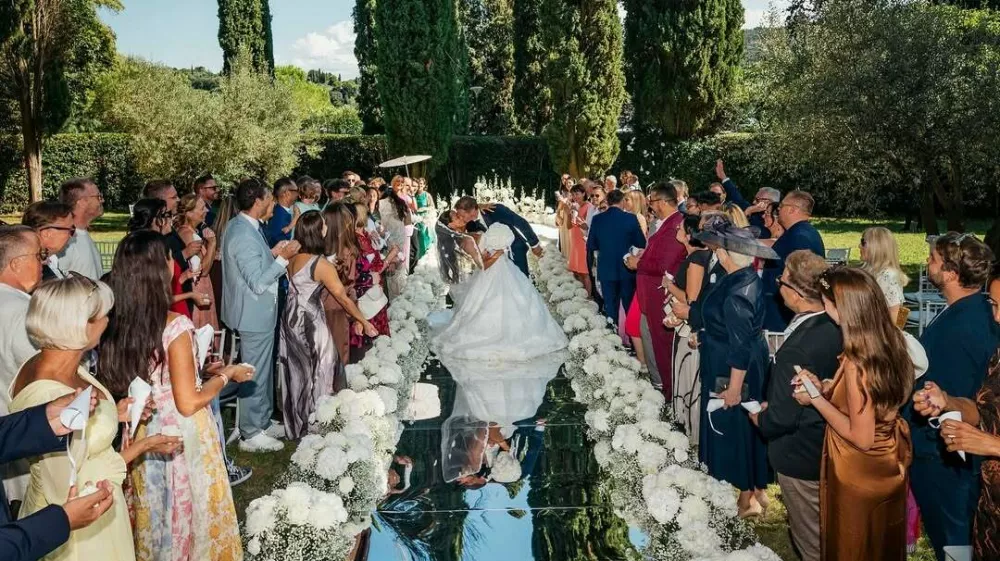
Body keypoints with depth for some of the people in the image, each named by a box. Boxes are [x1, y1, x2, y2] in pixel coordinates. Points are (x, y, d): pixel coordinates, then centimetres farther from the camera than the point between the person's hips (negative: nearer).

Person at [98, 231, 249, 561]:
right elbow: (188, 403, -20)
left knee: (153, 510, 23)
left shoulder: (115, 323, -5)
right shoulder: (175, 326, -23)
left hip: (142, 437, 6)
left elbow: (152, 378, 7)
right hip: (180, 439, -6)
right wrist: (225, 376, -6)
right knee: (189, 510, 14)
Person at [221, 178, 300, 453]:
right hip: (255, 314, -11)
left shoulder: (240, 225, 7)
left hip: (256, 311, 11)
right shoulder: (245, 235, -25)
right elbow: (259, 283, -27)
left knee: (262, 369, 22)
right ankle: (252, 434, 15)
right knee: (256, 374, 2)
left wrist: (273, 253, 6)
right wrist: (283, 258, -24)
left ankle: (262, 421, 36)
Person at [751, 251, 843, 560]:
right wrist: (774, 403, 7)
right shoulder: (836, 328, -9)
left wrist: (760, 418, -6)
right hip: (830, 450, 8)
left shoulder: (796, 348, -33)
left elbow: (780, 418, -27)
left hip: (801, 457, -7)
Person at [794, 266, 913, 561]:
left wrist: (816, 399, -19)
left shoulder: (856, 363, -33)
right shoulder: (890, 340, -8)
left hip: (861, 475, -8)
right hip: (889, 465, 8)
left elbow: (861, 438, -27)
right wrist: (824, 386, -4)